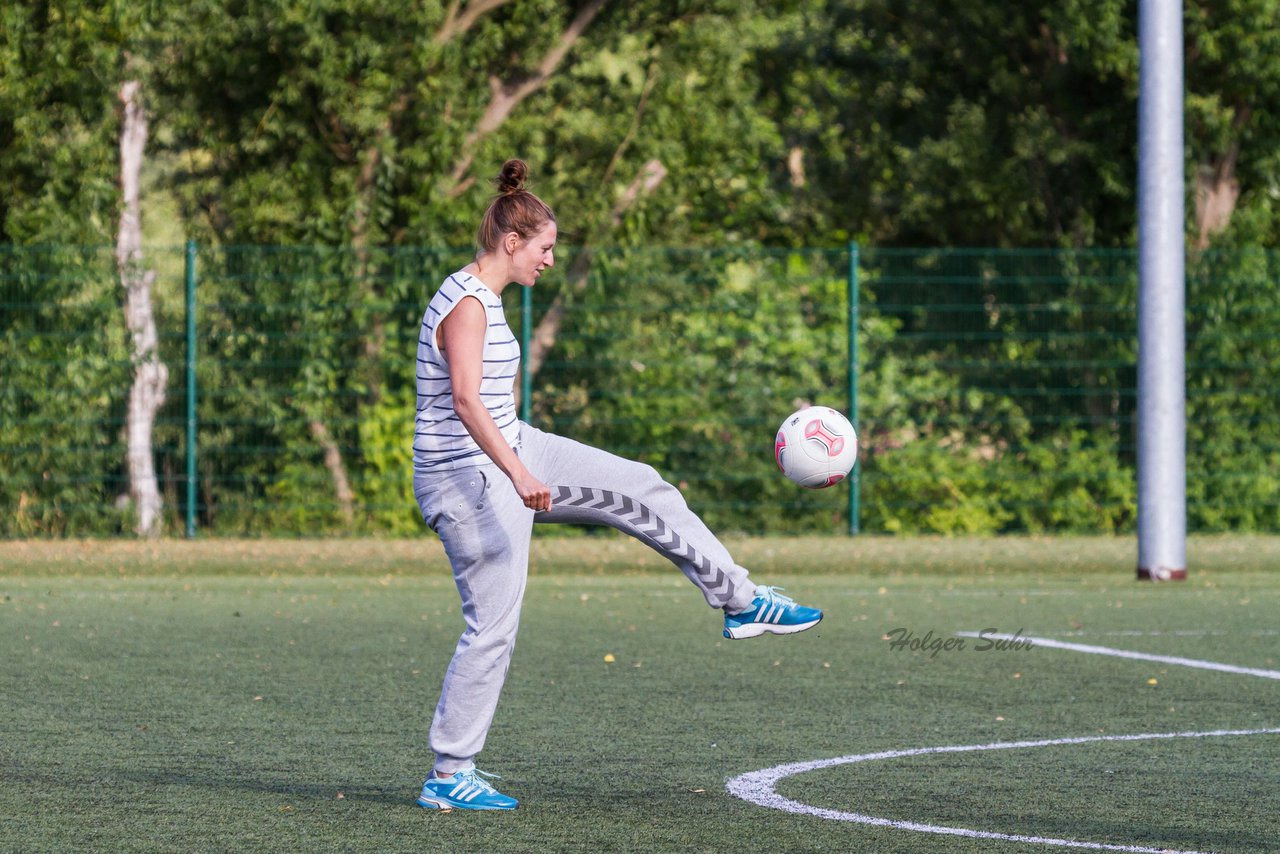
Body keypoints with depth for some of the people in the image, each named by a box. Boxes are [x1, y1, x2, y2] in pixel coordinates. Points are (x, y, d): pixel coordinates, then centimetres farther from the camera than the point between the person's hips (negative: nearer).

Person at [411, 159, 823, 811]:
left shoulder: (484, 299, 11)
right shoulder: (466, 305, -20)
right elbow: (465, 401, -32)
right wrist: (519, 475, -40)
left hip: (513, 452, 10)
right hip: (468, 477, -10)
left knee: (641, 490, 10)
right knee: (492, 628, -6)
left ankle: (741, 602, 18)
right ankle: (447, 779, 1)